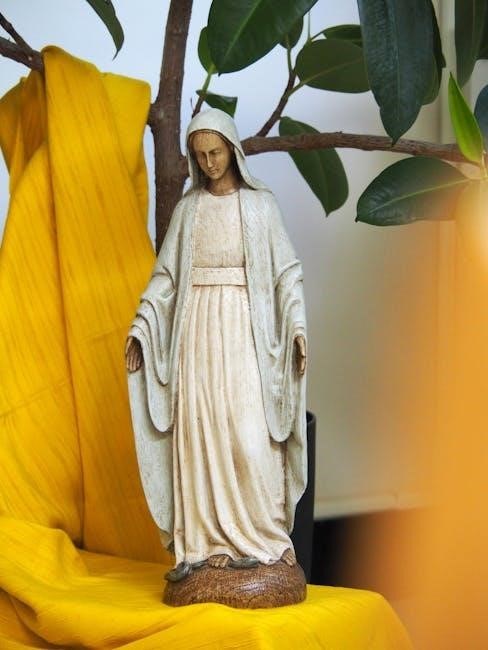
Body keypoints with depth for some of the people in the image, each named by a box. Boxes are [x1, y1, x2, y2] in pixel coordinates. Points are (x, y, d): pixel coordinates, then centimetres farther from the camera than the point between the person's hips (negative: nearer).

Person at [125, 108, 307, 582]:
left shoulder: (260, 204, 4)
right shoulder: (187, 208, 11)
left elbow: (287, 270, 1)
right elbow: (165, 274, 10)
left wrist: (297, 326, -11)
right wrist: (141, 326, 1)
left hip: (245, 328, -2)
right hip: (197, 329, 3)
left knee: (251, 432, -8)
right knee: (201, 434, -1)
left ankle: (264, 537, 1)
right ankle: (212, 540, 4)